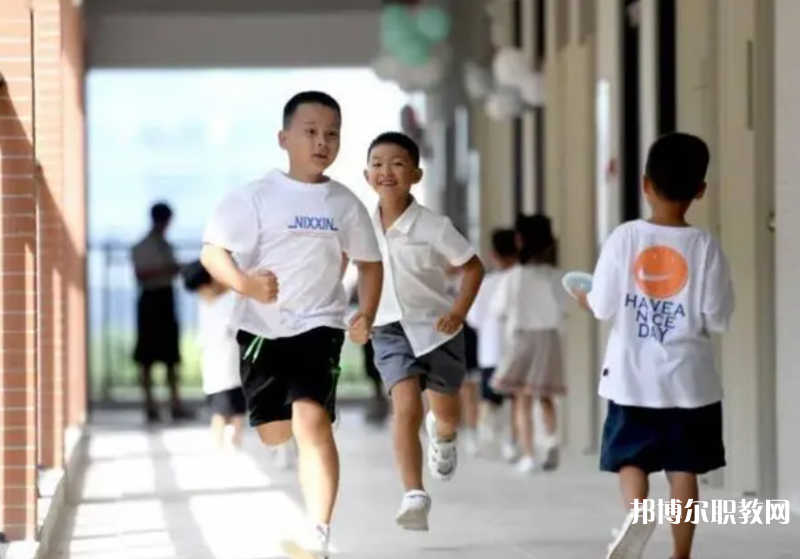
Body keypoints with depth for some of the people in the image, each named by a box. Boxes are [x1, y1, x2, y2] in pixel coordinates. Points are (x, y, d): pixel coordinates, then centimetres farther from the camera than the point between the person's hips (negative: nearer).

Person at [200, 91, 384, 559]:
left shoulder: (345, 204, 3)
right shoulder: (256, 198, -6)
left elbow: (369, 262, 15)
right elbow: (213, 251, -8)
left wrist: (366, 315, -1)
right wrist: (245, 284, -28)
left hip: (319, 325, -1)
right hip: (260, 328, 1)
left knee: (312, 420, -20)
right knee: (273, 434, 7)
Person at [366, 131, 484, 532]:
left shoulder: (433, 227, -18)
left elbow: (474, 267, -6)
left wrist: (460, 311, -17)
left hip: (437, 326, -1)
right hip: (391, 328, 1)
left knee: (446, 412, 16)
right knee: (406, 406, -20)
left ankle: (443, 437, 55)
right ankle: (414, 496, -24)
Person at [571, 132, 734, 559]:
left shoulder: (624, 238, -8)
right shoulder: (704, 246, -8)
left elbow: (604, 308, -7)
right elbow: (718, 319, -7)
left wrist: (585, 299, 15)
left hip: (633, 377, 0)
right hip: (689, 378, 0)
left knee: (631, 457, 10)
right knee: (683, 468, 7)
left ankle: (636, 510, -20)